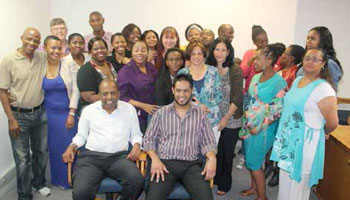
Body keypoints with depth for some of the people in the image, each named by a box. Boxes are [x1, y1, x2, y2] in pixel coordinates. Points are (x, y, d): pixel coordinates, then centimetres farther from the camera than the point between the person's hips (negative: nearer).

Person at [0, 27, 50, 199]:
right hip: (19, 116, -4)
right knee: (23, 158, 5)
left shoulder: (43, 58, 1)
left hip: (40, 113, 4)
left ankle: (39, 182, 41)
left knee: (41, 152, 18)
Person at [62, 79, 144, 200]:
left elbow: (136, 134, 16)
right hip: (91, 156, 0)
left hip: (119, 156, 0)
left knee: (137, 181, -28)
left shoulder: (129, 109, 9)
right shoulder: (88, 110, 11)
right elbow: (81, 135, 18)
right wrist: (71, 147, 0)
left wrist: (136, 145, -4)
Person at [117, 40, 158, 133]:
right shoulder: (125, 71, -8)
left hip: (152, 113, 5)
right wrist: (143, 106, -18)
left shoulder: (151, 68, 8)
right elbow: (123, 97, -10)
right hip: (136, 115, -5)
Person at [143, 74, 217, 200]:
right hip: (165, 163, 0)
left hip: (191, 164, 1)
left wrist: (212, 158, -11)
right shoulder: (161, 112, 11)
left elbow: (208, 142, 10)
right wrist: (155, 159, -9)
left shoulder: (200, 114, 13)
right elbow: (149, 139, 10)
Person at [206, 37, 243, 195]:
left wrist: (226, 117, -13)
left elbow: (238, 97, -12)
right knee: (215, 151, 9)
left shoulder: (235, 70, -9)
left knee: (227, 153, 9)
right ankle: (215, 180, 32)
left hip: (231, 120, -2)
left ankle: (224, 184, 28)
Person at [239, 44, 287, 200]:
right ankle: (254, 187, 40)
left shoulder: (279, 83, -17)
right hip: (248, 126, 7)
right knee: (250, 160, 18)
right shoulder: (256, 78, 6)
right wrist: (246, 122, 11)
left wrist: (259, 128, -17)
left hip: (263, 129, -7)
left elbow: (278, 111, -18)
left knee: (254, 163, 3)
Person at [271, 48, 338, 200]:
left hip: (305, 143, -7)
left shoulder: (324, 88, -18)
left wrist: (320, 133, 3)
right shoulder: (297, 80, 7)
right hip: (287, 140, 7)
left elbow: (332, 123, -16)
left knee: (297, 182, 9)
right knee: (285, 180, 19)